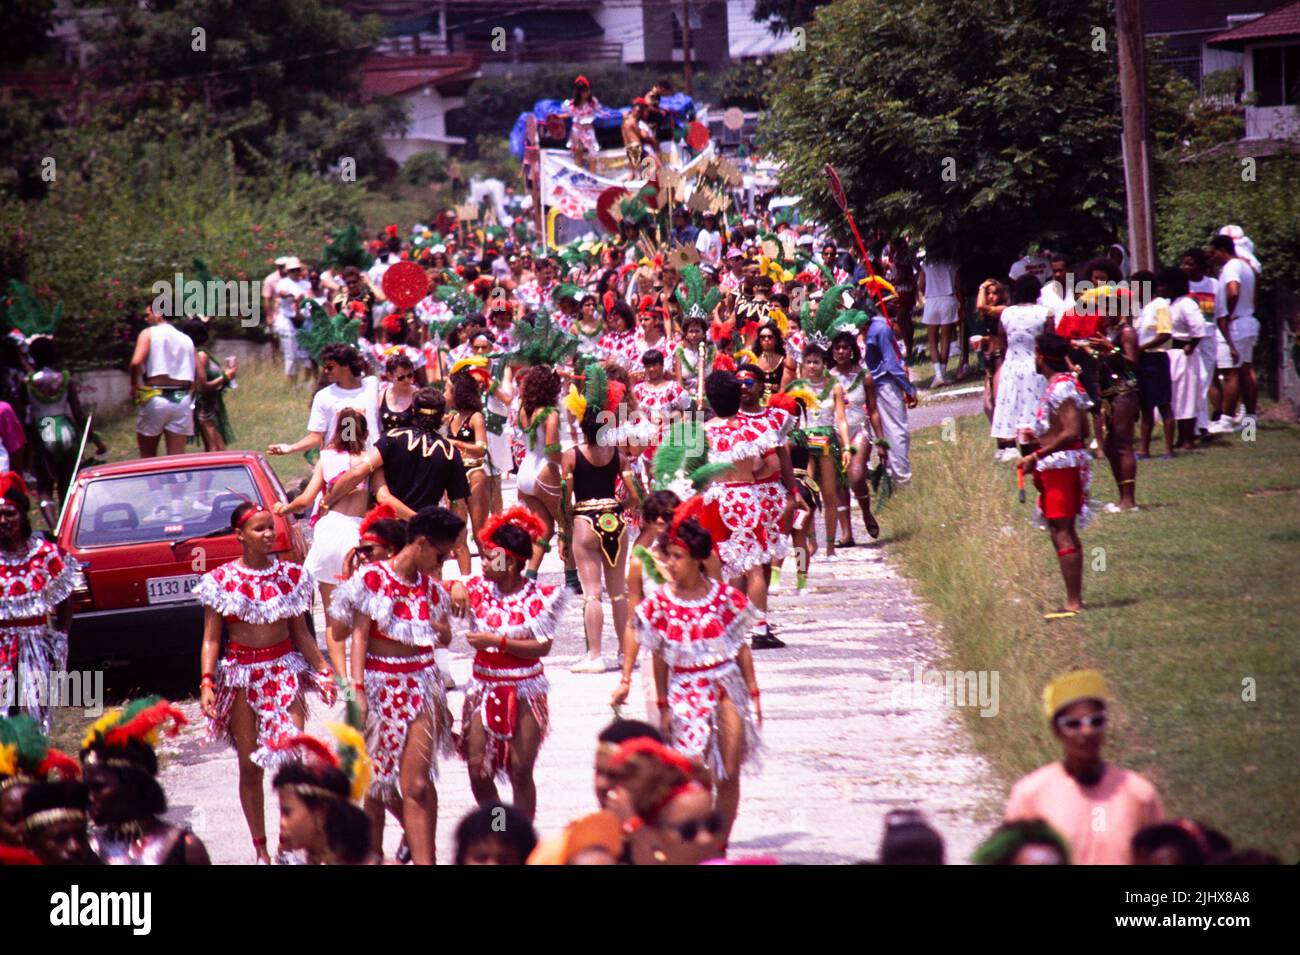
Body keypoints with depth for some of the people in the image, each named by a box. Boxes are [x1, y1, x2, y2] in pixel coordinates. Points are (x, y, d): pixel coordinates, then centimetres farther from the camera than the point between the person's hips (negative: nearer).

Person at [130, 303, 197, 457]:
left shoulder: (149, 333, 1)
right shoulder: (186, 340, 14)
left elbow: (136, 362, -16)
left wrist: (134, 385, -2)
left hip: (155, 398, -3)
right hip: (182, 399, 4)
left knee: (147, 457, 9)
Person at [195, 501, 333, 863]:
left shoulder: (291, 575, 4)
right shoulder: (221, 580, -2)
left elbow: (301, 634, 11)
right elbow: (211, 639, -1)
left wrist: (324, 672, 5)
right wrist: (207, 682, -13)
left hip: (284, 670, 1)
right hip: (240, 675, -1)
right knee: (250, 766, 5)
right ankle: (261, 849, 15)